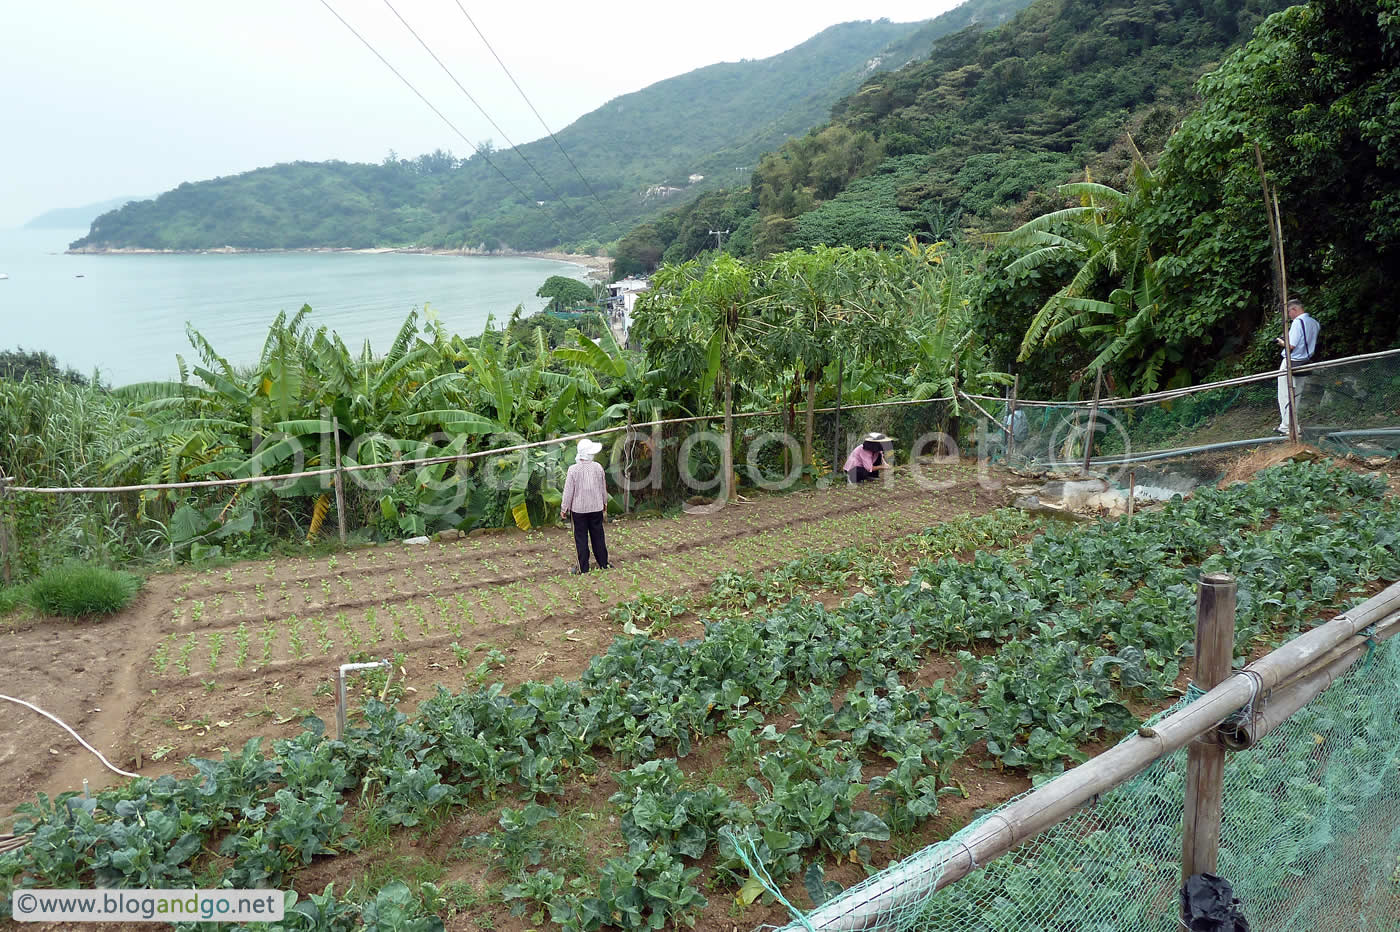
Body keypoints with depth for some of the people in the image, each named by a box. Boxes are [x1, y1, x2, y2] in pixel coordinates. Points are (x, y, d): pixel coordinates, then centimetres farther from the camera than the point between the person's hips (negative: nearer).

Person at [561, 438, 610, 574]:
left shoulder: (573, 469, -14)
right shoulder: (598, 467, -4)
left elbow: (568, 491, -9)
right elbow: (603, 487, 8)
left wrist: (564, 507, 3)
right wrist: (604, 502, 24)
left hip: (579, 508, -3)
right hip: (596, 507, 3)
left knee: (581, 537, 5)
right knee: (598, 536, 14)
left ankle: (583, 568, 7)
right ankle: (603, 563, 22)